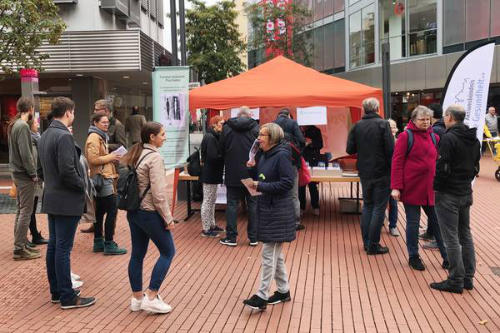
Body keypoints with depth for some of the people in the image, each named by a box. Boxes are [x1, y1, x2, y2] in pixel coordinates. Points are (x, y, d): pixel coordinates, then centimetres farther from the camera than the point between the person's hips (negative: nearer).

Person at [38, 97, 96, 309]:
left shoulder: (45, 136, 11)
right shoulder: (64, 136, -19)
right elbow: (67, 171, -24)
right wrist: (82, 185, -9)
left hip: (51, 198, 10)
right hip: (66, 200, -10)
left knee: (53, 245, 15)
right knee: (63, 248, -4)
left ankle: (56, 291, 26)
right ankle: (67, 297, 5)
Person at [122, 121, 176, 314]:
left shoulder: (135, 155, 9)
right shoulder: (154, 157, -16)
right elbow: (159, 193, -20)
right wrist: (168, 218, -13)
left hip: (133, 211, 9)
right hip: (150, 213, -8)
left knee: (137, 254, 13)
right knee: (168, 252, 4)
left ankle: (136, 298, 21)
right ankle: (151, 297, 3)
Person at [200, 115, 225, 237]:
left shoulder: (214, 136, 13)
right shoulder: (210, 138, -18)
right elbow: (213, 157, -24)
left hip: (212, 174, 10)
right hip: (209, 174, -10)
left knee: (212, 200, 18)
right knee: (208, 201, -2)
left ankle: (212, 225, 29)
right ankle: (206, 229, 5)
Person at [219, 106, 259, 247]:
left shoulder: (227, 128, -2)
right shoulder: (255, 128, -5)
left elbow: (222, 150, 5)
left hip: (232, 173, 0)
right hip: (251, 174, 0)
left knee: (232, 204, 6)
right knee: (253, 204, 8)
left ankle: (231, 237, 8)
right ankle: (253, 237, 12)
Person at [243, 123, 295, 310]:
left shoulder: (281, 156, -14)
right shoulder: (264, 156, 12)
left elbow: (288, 182, -20)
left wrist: (262, 187, -21)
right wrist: (253, 169, -1)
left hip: (278, 211, -9)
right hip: (266, 209, 9)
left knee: (269, 253, -7)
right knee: (276, 253, 16)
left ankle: (262, 296, -2)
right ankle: (284, 291, 27)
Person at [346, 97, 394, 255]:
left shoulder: (357, 126, 0)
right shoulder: (383, 124, -12)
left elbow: (350, 149, 0)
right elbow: (390, 149, -16)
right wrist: (392, 168, -4)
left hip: (364, 173, 5)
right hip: (382, 173, -4)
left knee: (367, 205, 17)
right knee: (379, 208, 2)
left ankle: (366, 242, 20)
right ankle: (373, 246, 3)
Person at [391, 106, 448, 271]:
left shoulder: (434, 137, 9)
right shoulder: (406, 136, -6)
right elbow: (397, 162, -9)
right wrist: (396, 187, -14)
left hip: (430, 187, 4)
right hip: (411, 187, -4)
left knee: (437, 221, 8)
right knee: (413, 222, 6)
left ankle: (447, 256, 18)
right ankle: (413, 257, 20)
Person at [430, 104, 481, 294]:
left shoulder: (449, 139, -18)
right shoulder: (474, 139, 9)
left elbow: (443, 168, -20)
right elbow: (476, 167, 16)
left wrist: (436, 186, -5)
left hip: (448, 195, -8)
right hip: (466, 193, 8)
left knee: (451, 238, -2)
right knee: (465, 235, 15)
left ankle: (456, 281, 3)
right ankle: (468, 277, 21)